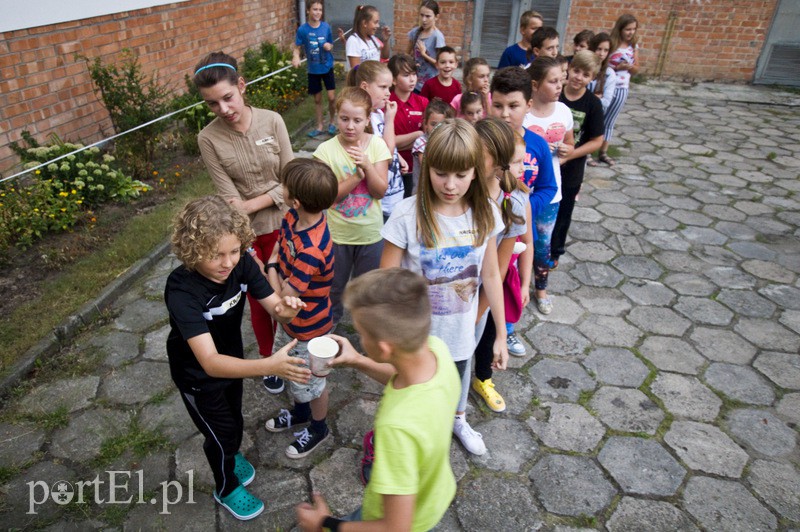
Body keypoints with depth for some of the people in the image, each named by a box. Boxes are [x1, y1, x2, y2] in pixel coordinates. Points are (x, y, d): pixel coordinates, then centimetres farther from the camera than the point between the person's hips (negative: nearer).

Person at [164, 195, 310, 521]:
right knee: (221, 432, 16)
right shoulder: (181, 290, -40)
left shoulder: (242, 264, -27)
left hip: (231, 359, 4)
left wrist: (285, 309, -41)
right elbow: (209, 363, -47)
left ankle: (231, 454, 63)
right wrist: (269, 366, -61)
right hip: (197, 375, -4)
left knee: (234, 419, 28)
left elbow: (273, 305, -16)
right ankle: (226, 488, 48)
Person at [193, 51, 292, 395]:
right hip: (247, 233, 0)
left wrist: (251, 205, -17)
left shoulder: (272, 121, -11)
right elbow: (231, 200, -15)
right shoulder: (209, 139, -13)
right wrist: (246, 249, -19)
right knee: (259, 301, 14)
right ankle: (269, 360, 40)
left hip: (281, 224, 1)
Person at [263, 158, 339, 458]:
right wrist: (275, 264, -15)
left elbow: (285, 297, -29)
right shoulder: (294, 217, -14)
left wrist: (272, 270, -12)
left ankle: (318, 428, 46)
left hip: (308, 327, -8)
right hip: (291, 320, 8)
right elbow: (279, 246, 6)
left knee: (308, 381, 18)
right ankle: (300, 412, 58)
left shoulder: (311, 250, -39)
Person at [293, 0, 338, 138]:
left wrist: (329, 46, -16)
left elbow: (331, 45, 7)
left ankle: (332, 121, 20)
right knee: (317, 99, 9)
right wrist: (296, 57, -26)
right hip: (313, 70, 0)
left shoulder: (326, 27, -6)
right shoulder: (302, 29, -10)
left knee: (331, 97, -6)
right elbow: (297, 48, -5)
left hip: (327, 67, 0)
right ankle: (319, 126, 24)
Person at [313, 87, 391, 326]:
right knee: (333, 288, 18)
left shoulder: (377, 145, -9)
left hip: (370, 233, 1)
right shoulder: (326, 149, -13)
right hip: (337, 233, -1)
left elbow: (380, 191, -11)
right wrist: (358, 174, -26)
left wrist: (367, 165, -27)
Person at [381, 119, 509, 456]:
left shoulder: (485, 213, -13)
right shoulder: (407, 215, -24)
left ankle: (458, 419, 64)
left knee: (460, 370, 30)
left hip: (462, 329, 4)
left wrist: (500, 335, 1)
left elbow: (491, 276, -4)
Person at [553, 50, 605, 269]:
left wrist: (568, 156, -18)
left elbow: (597, 141, -9)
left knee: (562, 213, 15)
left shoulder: (593, 104, -10)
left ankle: (554, 252, 35)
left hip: (571, 171, -1)